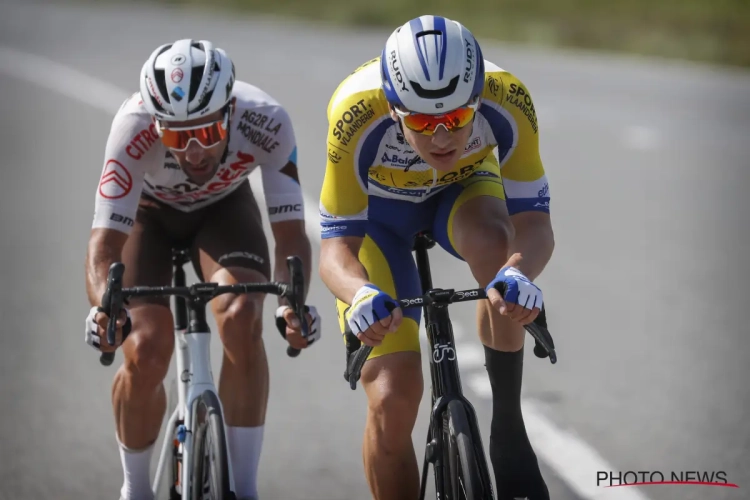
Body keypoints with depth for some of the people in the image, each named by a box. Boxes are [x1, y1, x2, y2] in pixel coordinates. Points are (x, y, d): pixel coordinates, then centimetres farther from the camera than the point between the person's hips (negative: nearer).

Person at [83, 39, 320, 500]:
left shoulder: (266, 121, -36)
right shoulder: (135, 126, -39)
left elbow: (291, 234, -33)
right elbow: (104, 244, -41)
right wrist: (105, 307, -62)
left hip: (224, 207, 1)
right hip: (149, 210, -1)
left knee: (242, 318, -28)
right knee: (147, 352, -19)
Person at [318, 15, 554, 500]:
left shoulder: (507, 101, -35)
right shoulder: (357, 116, -38)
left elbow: (534, 222, -32)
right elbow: (337, 245, -32)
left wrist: (520, 272, -55)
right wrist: (362, 295, -54)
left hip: (463, 190, 1)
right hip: (376, 208, -1)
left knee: (494, 242, -36)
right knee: (392, 402, -13)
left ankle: (508, 426, -22)